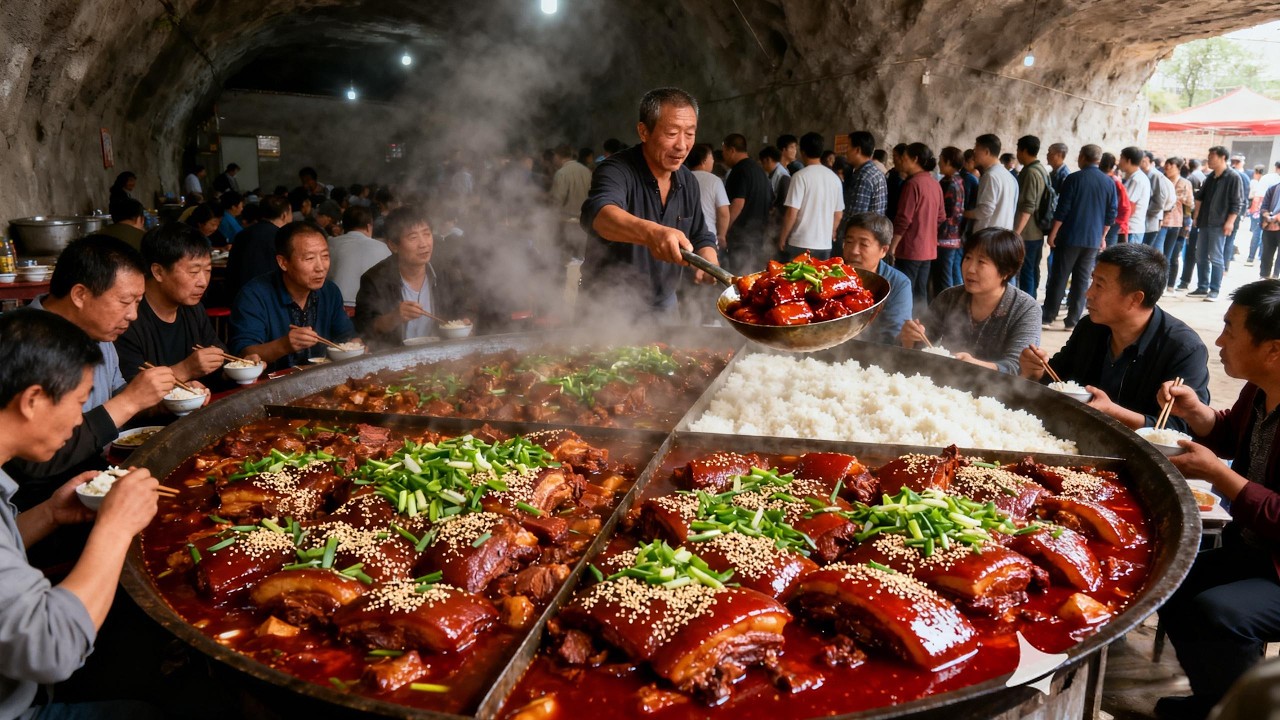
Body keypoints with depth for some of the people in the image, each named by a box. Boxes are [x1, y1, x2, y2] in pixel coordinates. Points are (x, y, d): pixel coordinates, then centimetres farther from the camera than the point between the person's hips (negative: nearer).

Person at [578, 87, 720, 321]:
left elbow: (701, 238, 9)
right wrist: (650, 232, -62)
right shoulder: (617, 170, -21)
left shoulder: (687, 180, 0)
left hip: (663, 305, 6)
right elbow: (599, 214, -42)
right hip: (611, 308, -6)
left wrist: (708, 259, -15)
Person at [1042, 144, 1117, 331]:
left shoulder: (1074, 178, -7)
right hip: (1093, 239, 4)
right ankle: (1073, 320, 7)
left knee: (1058, 277, 1)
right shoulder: (1110, 182, 5)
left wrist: (1053, 234, -5)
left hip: (1070, 237, -3)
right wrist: (1102, 237, 16)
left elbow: (1062, 210, -11)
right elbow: (1111, 214, 7)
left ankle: (1048, 318, 2)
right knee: (1082, 280, 7)